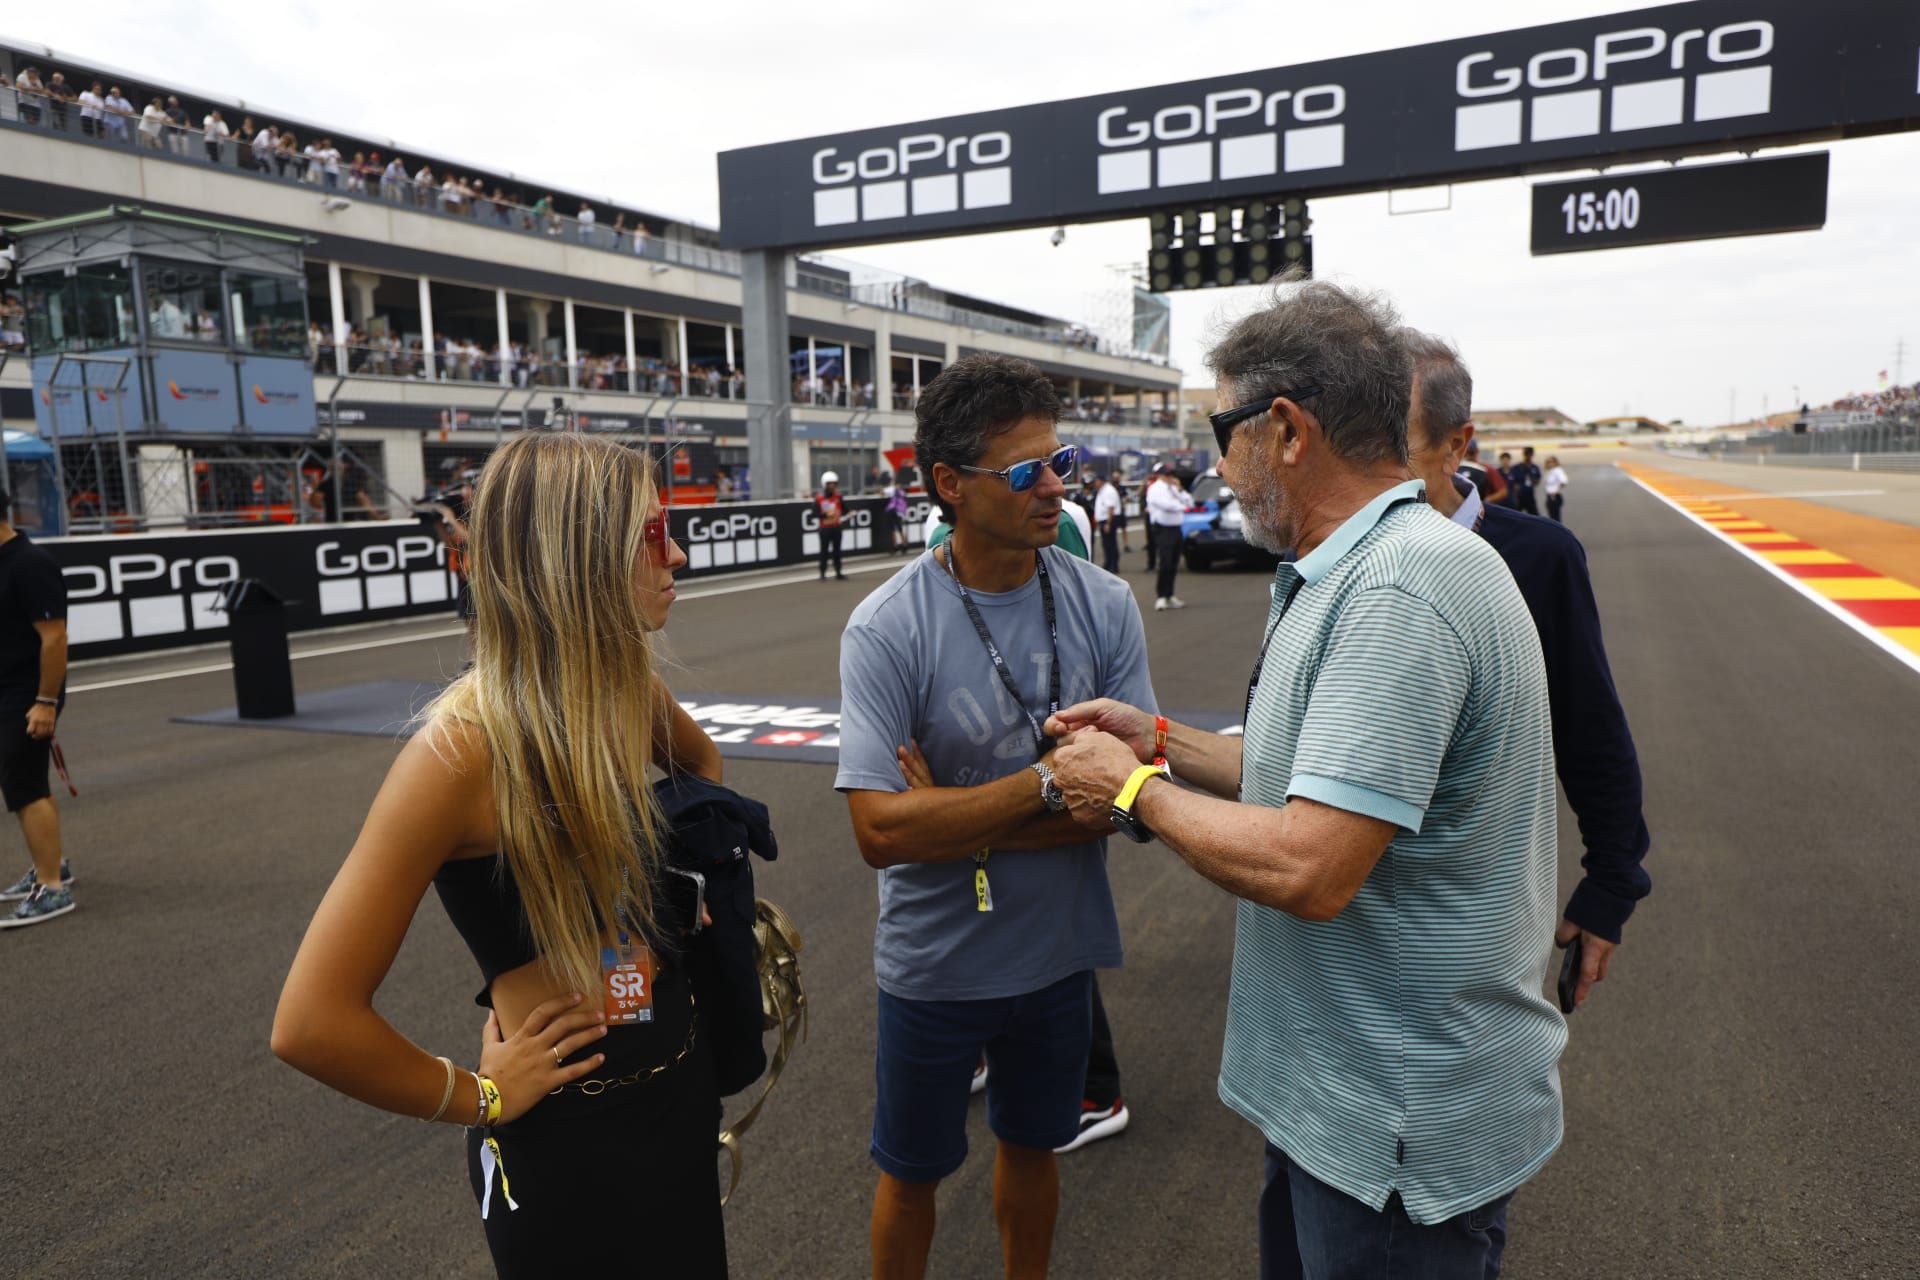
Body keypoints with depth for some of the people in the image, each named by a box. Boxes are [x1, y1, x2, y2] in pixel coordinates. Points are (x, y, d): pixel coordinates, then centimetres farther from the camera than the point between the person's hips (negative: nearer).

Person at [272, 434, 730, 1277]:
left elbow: (701, 762, 19)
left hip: (683, 1087, 7)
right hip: (563, 1140, -7)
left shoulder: (628, 691, -6)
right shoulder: (463, 747, -25)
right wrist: (477, 1100, -13)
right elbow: (311, 1024, -25)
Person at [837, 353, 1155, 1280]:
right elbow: (881, 832, -24)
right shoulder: (887, 629, -20)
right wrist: (1049, 783, -25)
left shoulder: (1104, 606, -11)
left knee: (1031, 1145, 26)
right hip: (936, 961, -3)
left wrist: (960, 820, -21)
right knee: (912, 1172, 19)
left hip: (1060, 950, 3)